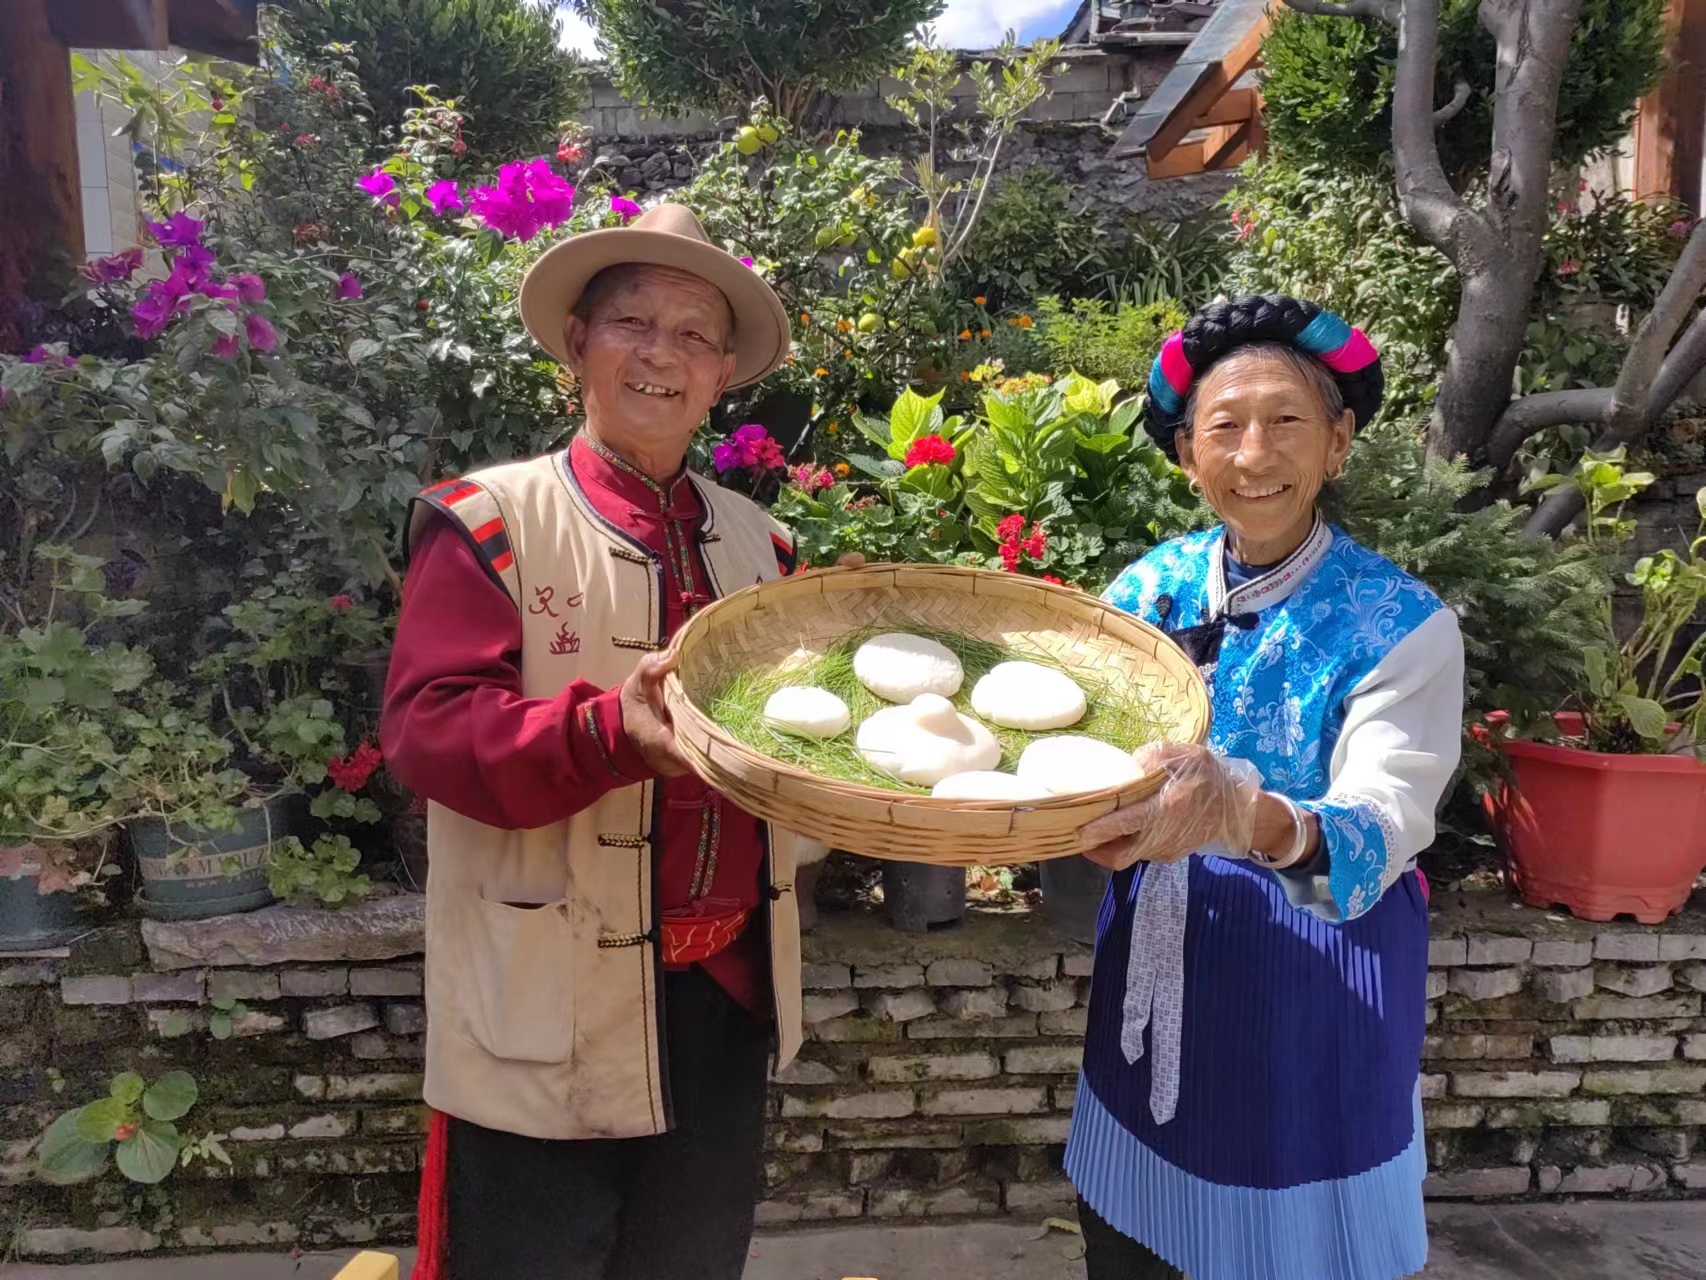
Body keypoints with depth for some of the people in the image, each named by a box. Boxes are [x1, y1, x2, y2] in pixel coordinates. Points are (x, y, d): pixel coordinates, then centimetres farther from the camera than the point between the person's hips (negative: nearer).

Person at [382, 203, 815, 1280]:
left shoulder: (760, 541, 7)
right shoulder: (491, 522, -8)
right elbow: (428, 727, -17)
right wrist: (609, 732, -32)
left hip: (727, 1000, 5)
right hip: (549, 1015, -5)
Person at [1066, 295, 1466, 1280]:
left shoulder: (1403, 625, -15)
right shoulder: (1151, 586, -4)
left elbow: (1384, 832, -26)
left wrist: (1247, 818, -47)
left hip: (1312, 995, -3)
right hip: (1157, 971, 4)